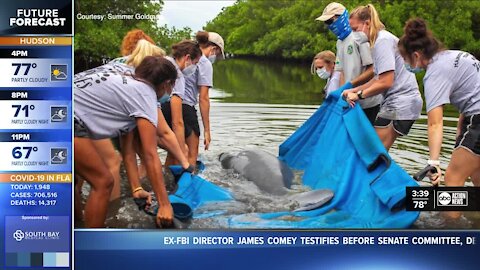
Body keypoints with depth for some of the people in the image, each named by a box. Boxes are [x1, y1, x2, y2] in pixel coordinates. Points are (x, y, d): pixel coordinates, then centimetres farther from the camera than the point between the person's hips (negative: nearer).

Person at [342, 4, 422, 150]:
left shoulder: (383, 41, -14)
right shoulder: (380, 40, 16)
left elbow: (385, 82, -19)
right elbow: (378, 79, 14)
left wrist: (359, 95, -9)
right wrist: (354, 90, 6)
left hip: (401, 104, -10)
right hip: (396, 102, 10)